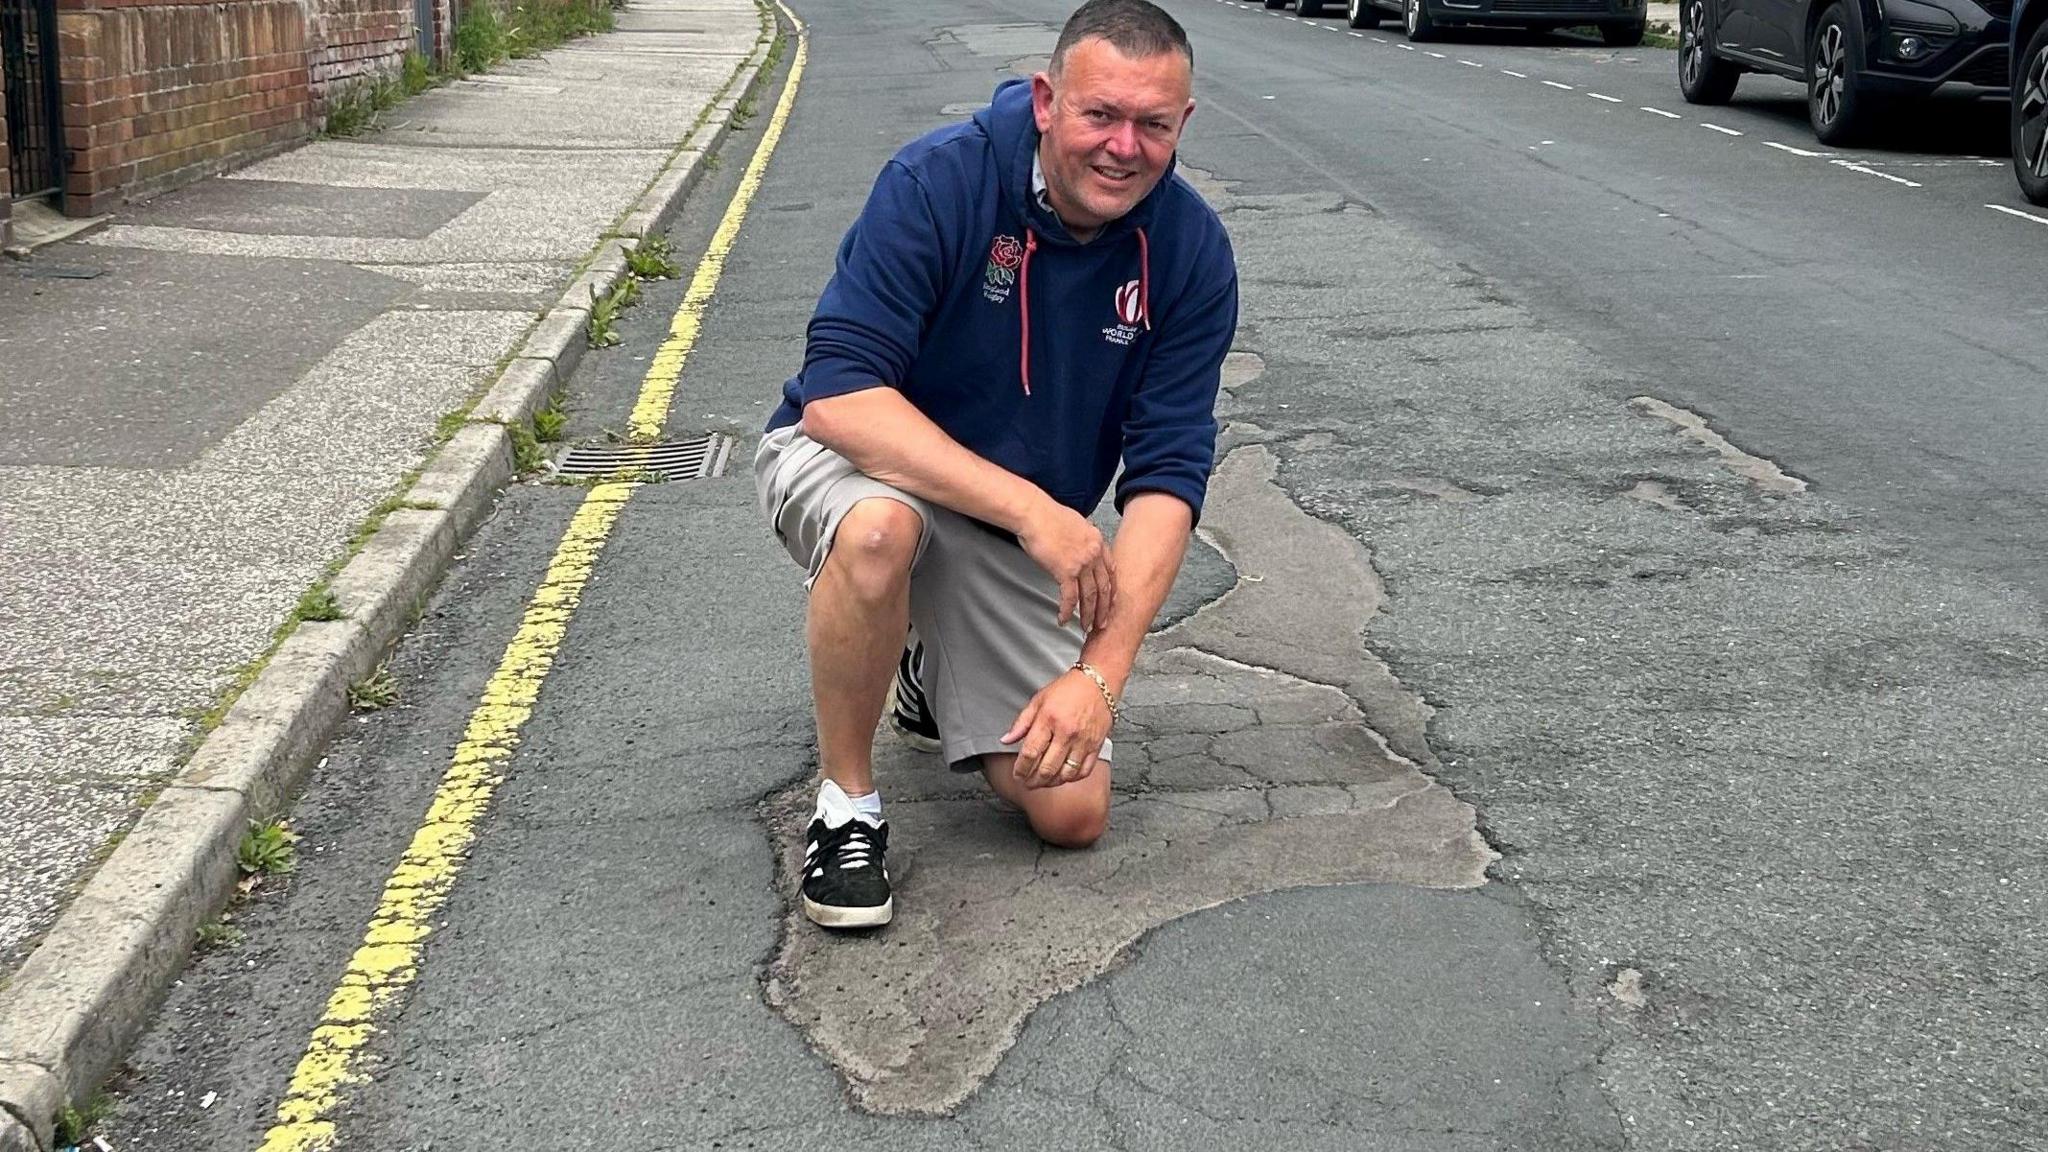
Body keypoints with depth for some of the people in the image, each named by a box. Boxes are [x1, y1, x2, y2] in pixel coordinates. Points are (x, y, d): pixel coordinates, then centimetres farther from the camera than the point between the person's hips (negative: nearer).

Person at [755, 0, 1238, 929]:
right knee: (880, 528, -41)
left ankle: (933, 670, 27)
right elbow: (839, 394, -32)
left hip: (1024, 537, 4)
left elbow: (1167, 477, -16)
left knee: (1071, 812, -5)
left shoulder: (1191, 252, -14)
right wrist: (1033, 507, -39)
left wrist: (1102, 671, -28)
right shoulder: (939, 182, -25)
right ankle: (846, 801, -16)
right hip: (853, 459, -3)